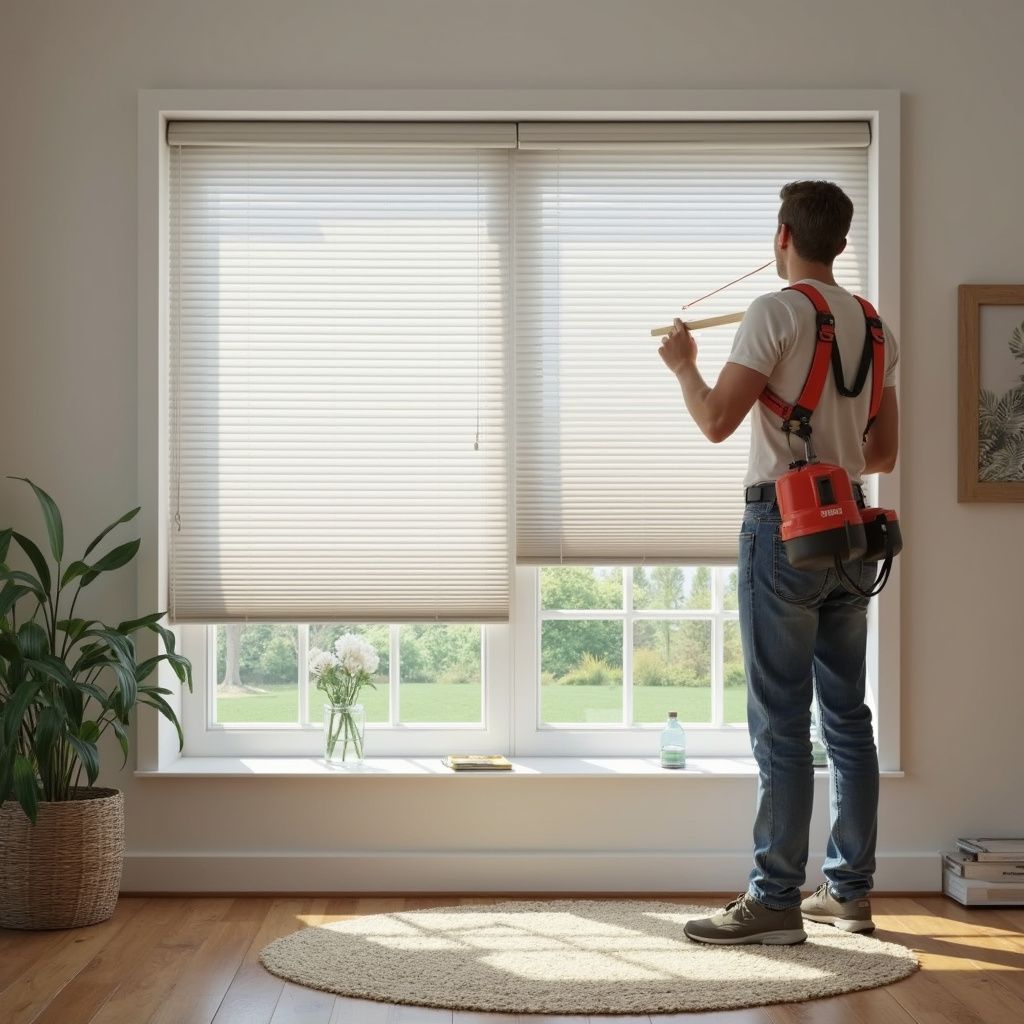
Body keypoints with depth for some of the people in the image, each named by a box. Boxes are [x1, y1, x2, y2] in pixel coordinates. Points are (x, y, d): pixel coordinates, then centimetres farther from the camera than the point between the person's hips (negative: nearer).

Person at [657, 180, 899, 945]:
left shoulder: (778, 312, -9)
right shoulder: (873, 326, 13)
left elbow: (717, 422, -14)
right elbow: (884, 454, 16)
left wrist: (684, 366, 4)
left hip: (785, 522, -7)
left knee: (781, 720, -5)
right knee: (847, 715, 11)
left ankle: (776, 900, -2)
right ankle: (850, 890, 18)